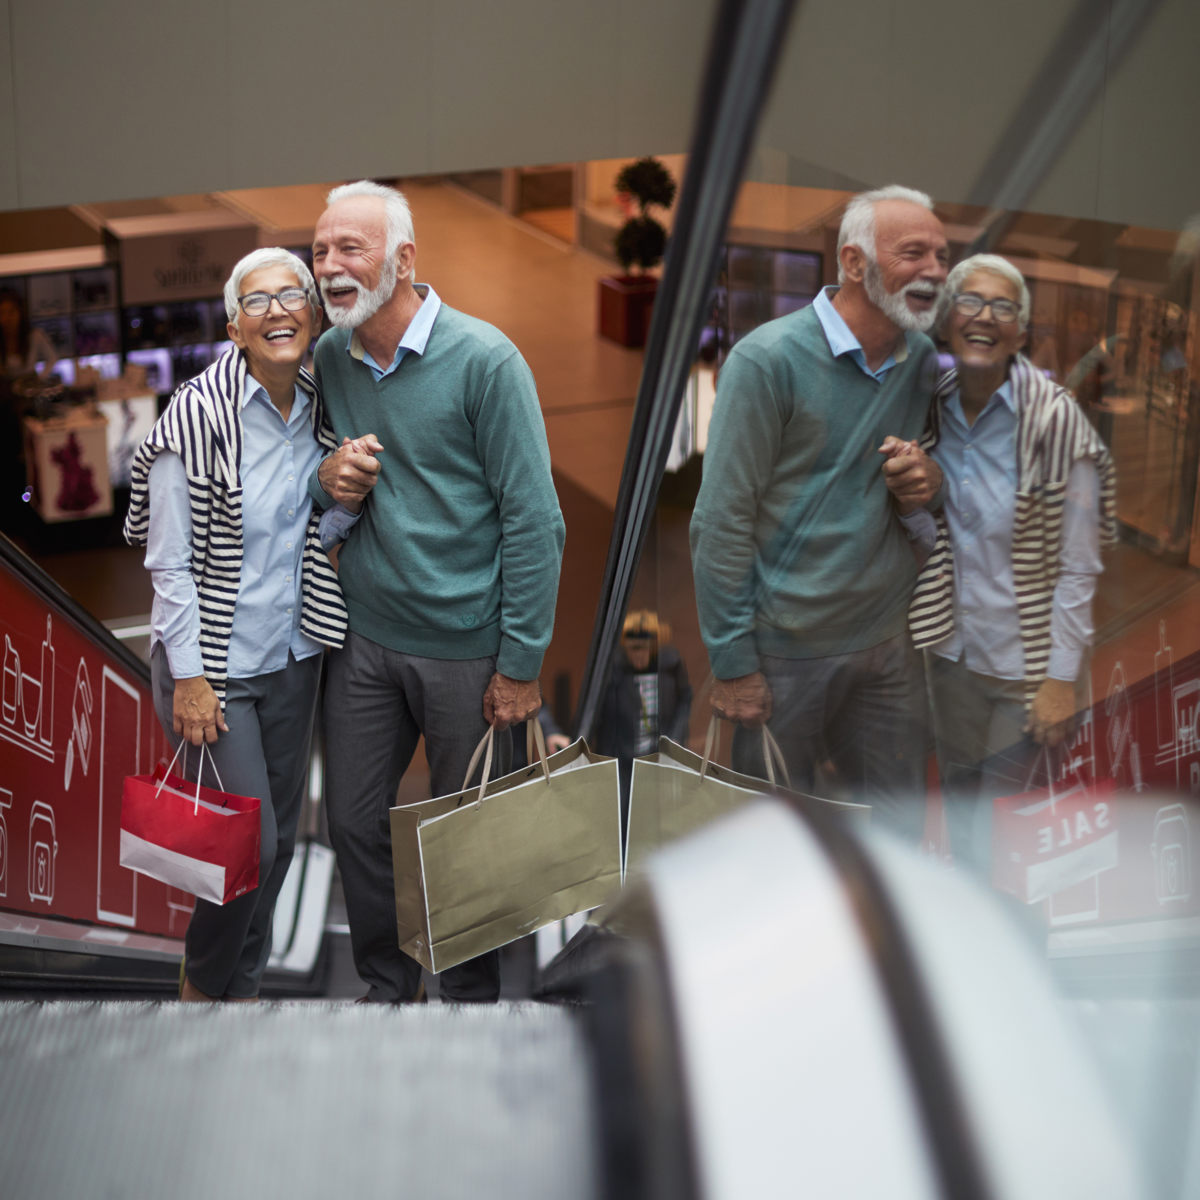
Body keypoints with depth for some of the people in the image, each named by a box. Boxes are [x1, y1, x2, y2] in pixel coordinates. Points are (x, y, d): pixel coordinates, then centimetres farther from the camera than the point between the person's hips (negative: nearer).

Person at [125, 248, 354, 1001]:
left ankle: (241, 985, 34)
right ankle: (206, 982, 24)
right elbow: (171, 563, -14)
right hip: (214, 664, -6)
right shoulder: (199, 416, -17)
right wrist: (189, 678, -15)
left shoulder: (318, 411, 1)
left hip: (292, 657, 6)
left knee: (279, 837, 14)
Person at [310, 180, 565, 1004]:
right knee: (354, 821, 11)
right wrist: (325, 481, -7)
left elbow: (535, 520, -14)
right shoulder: (330, 357, 3)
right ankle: (387, 984, 32)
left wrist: (521, 664, -14)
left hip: (466, 646, -5)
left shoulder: (484, 359, -14)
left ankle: (472, 998, 29)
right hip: (364, 636, 5)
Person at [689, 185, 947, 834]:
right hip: (784, 651, -5)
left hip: (884, 642, 6)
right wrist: (732, 663, -14)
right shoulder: (768, 358, -14)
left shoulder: (924, 361, 5)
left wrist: (930, 480, -6)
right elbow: (721, 521, -13)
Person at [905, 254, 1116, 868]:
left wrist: (1062, 678, -14)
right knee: (959, 790, 18)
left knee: (1002, 803, 9)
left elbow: (1076, 567, -14)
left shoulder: (1054, 419, -18)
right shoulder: (932, 409, -3)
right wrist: (910, 498, -20)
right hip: (953, 648, 5)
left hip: (1025, 657, -4)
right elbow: (935, 538, 2)